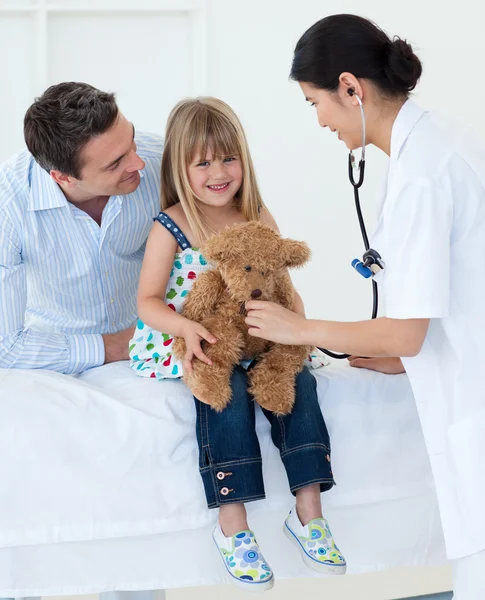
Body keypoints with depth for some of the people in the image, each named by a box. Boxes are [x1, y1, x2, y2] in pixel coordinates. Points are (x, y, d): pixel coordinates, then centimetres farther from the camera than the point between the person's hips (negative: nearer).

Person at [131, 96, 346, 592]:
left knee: (297, 378, -22)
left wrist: (296, 318, -11)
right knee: (229, 390, -31)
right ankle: (232, 526, -23)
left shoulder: (259, 219, 4)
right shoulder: (170, 228, -8)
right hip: (195, 344, -4)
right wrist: (186, 328, -26)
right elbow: (149, 300, -7)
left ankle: (308, 512, -13)